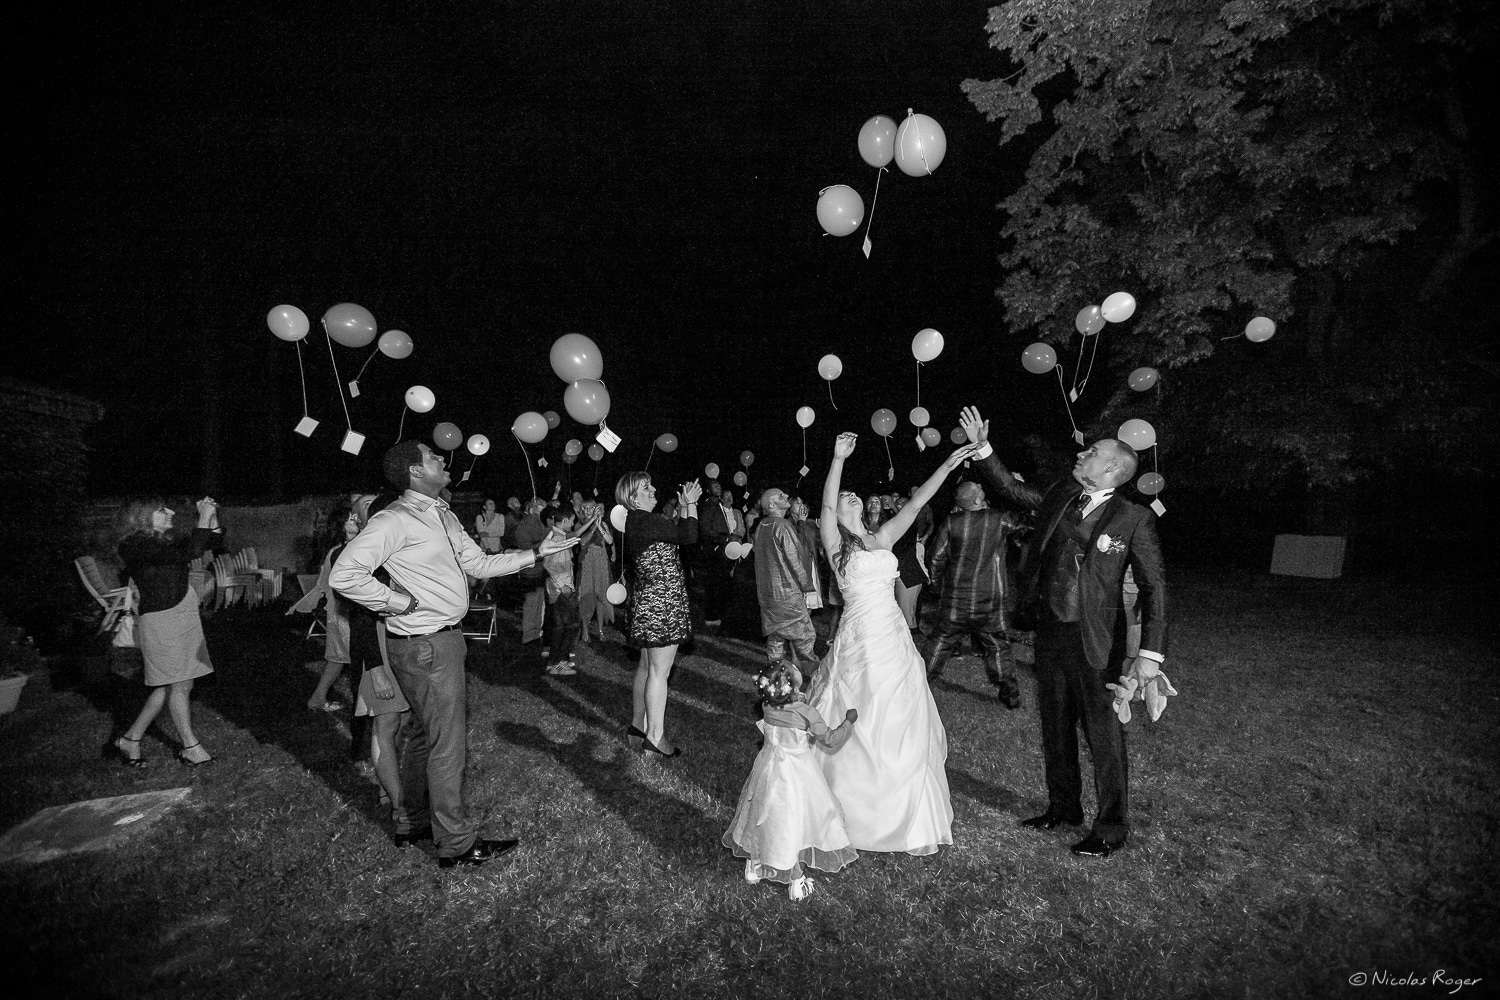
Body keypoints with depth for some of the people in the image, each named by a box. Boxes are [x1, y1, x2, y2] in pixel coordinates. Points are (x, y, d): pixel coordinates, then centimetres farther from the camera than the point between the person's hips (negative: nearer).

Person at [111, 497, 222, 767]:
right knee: (180, 685, -1)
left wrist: (212, 518, 4)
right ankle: (190, 748, 10)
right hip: (160, 620, -9)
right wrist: (203, 519, -20)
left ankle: (131, 738, 26)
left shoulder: (163, 541, 14)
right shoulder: (137, 544, -13)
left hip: (183, 618, 9)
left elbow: (212, 542, 19)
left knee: (169, 685, 14)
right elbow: (188, 552, -27)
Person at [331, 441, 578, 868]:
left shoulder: (443, 516, 11)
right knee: (448, 741, -1)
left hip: (445, 637, 9)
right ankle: (456, 842, 13)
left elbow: (480, 564, 12)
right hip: (425, 645, -9)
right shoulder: (395, 520, -17)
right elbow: (344, 574, -22)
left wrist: (535, 553, 5)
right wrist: (397, 601, -17)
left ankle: (413, 819, 39)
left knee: (421, 732, 22)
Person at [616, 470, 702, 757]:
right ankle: (655, 736, 6)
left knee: (647, 667, 19)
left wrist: (684, 507, 14)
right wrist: (690, 504, -7)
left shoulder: (632, 522, 13)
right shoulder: (644, 520, -18)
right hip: (661, 604, -10)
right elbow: (689, 535, -18)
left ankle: (638, 726, 30)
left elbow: (676, 533, 16)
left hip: (647, 603, 10)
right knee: (659, 670, -3)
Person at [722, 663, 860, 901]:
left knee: (765, 818, 23)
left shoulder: (767, 707, -15)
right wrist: (848, 721, -1)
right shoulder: (806, 713, -26)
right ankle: (796, 881, 28)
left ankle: (753, 867, 41)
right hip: (797, 775, -4)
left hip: (769, 771, 4)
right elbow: (830, 741, -13)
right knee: (791, 821, 13)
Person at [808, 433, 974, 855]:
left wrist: (948, 464, -6)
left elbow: (916, 503, 2)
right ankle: (854, 809, 25)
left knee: (901, 727, 13)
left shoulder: (882, 538, 9)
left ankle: (906, 814, 32)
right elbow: (826, 506, -18)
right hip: (861, 641, -5)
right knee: (860, 728, 5)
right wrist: (838, 459, -24)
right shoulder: (835, 543, -2)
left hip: (894, 637, 5)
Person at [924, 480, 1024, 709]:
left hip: (954, 598, 1)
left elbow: (937, 557, -2)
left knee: (941, 643, 13)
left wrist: (940, 584, 13)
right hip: (989, 601, -1)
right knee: (998, 646, 14)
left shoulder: (952, 522, -7)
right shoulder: (999, 521, -9)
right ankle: (1010, 693, 19)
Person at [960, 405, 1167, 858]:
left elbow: (1154, 584, -13)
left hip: (1094, 642, -6)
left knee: (1104, 735, 7)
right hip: (1050, 631, 6)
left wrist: (1151, 651, -19)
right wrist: (982, 448, 7)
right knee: (1055, 728, 19)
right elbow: (1013, 489, 16)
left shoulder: (1134, 518, -12)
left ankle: (1112, 828, 26)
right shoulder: (1061, 495, 3)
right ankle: (1063, 808, 38)